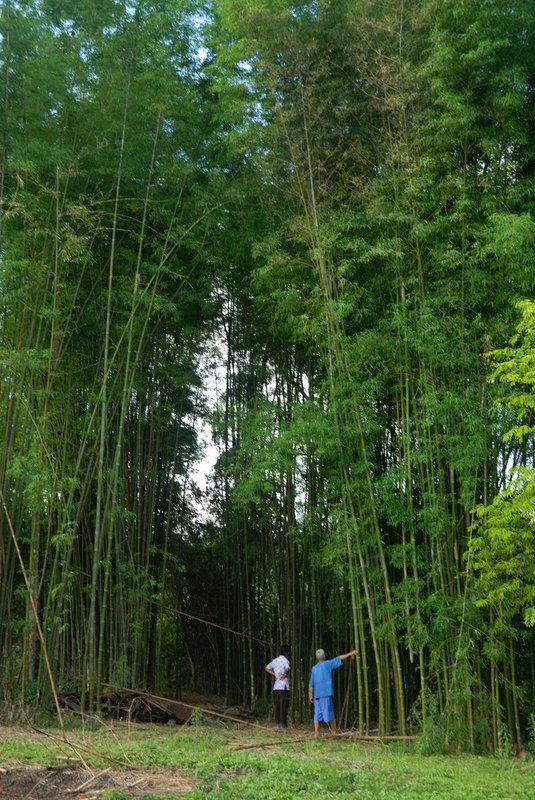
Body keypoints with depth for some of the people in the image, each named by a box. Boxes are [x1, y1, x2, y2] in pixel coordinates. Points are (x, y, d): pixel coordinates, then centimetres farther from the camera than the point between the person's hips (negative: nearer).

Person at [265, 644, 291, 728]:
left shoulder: (275, 660, 13)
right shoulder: (285, 660, -9)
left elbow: (267, 668, 25)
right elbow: (287, 668, -30)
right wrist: (284, 675, -12)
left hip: (276, 686, 7)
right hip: (284, 687, -7)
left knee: (277, 706, 11)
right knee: (284, 706, -2)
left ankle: (277, 723, 11)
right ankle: (283, 724, -2)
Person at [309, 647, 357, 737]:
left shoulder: (314, 668, 11)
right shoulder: (327, 664, 0)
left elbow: (311, 684, 10)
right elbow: (339, 658, 3)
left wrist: (311, 696, 16)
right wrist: (350, 653, 9)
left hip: (317, 695, 4)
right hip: (325, 694, -4)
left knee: (317, 714, 5)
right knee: (329, 714, 1)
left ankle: (316, 733, -3)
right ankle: (334, 732, 6)